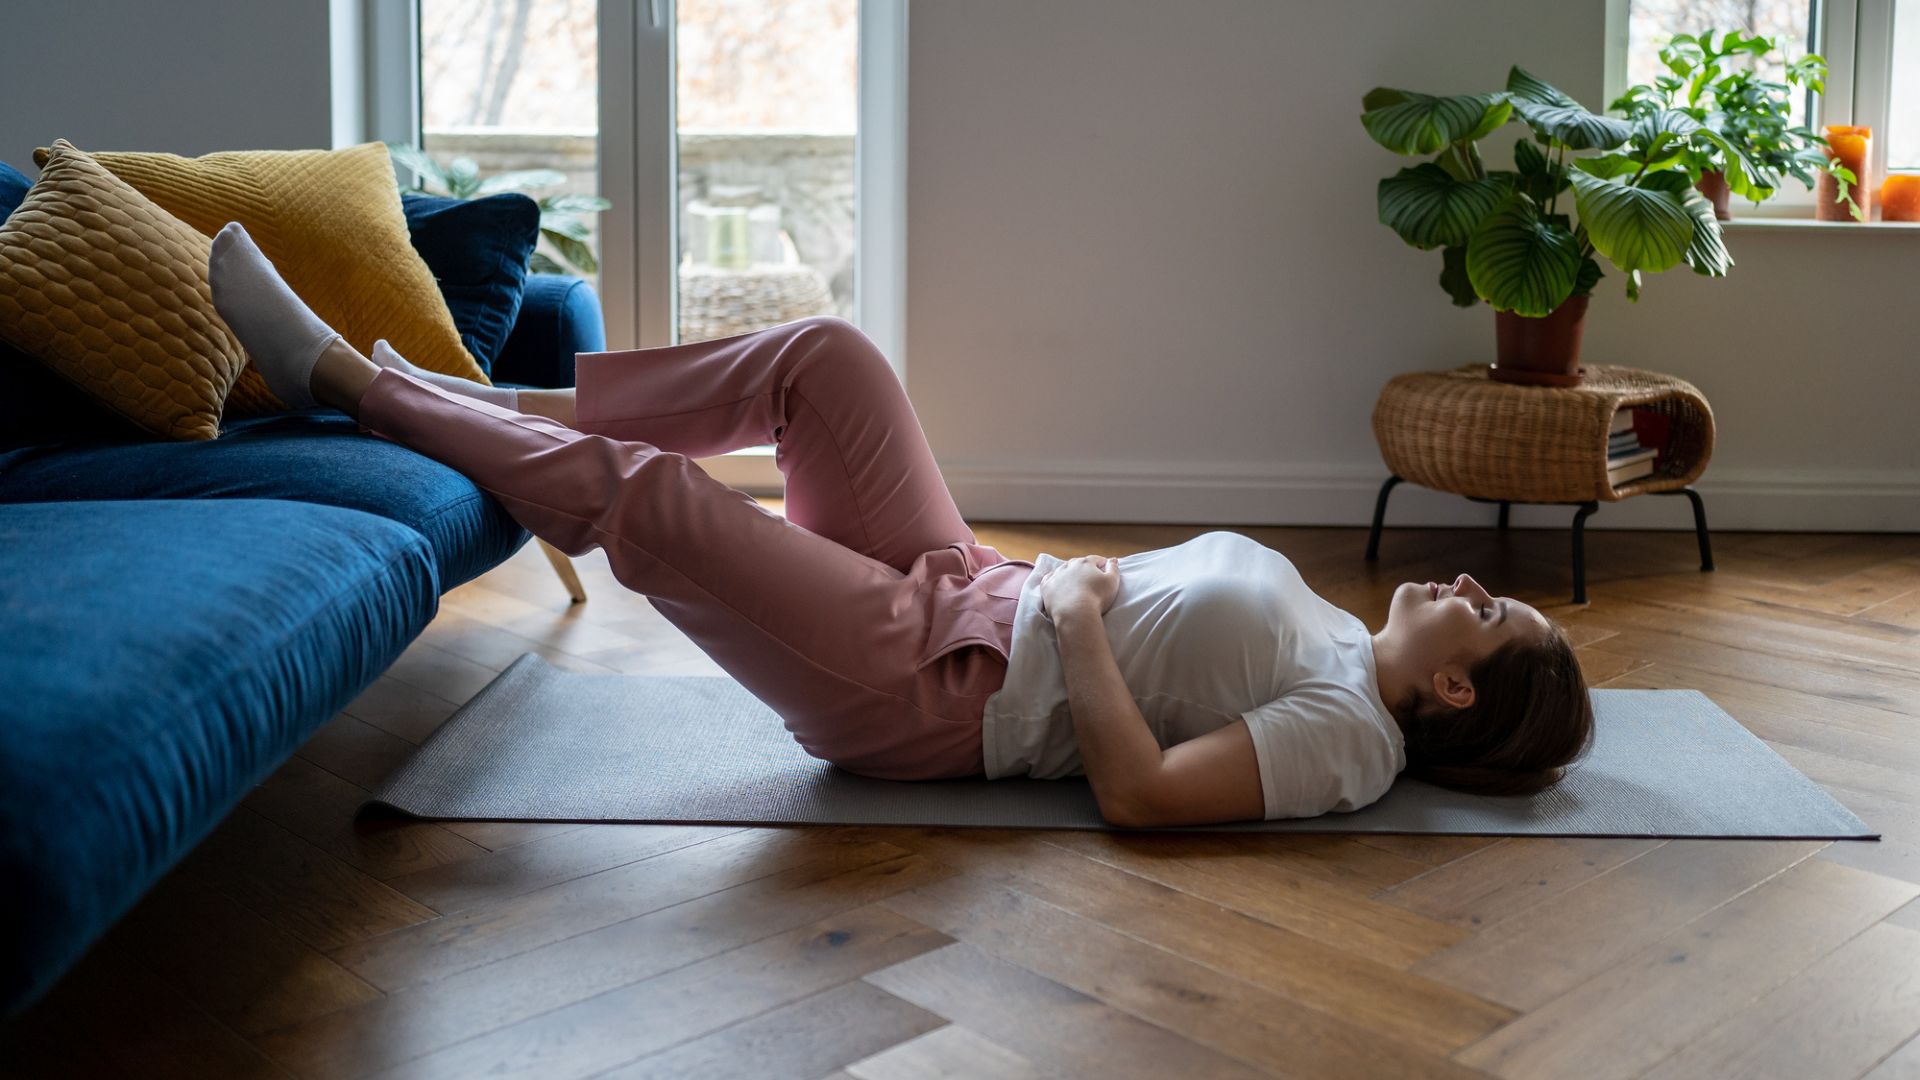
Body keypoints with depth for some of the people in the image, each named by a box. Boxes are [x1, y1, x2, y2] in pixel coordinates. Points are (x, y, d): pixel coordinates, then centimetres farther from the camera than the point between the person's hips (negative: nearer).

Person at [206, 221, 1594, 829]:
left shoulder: (1351, 734, -15)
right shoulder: (1339, 638, 12)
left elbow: (1140, 790, -27)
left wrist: (1076, 614, -19)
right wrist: (1074, 581, 8)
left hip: (935, 687, -9)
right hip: (962, 590, 9)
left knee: (643, 494, -18)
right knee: (824, 352, 0)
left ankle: (343, 375, 1)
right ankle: (524, 410, 13)